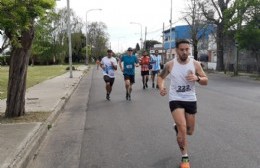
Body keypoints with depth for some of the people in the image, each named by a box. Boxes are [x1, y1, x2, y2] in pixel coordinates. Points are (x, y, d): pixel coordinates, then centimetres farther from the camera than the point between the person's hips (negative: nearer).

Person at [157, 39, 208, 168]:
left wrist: (197, 78, -24)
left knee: (189, 131, 14)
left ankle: (177, 127, 50)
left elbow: (206, 81, -2)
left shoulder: (195, 64, -5)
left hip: (191, 100, 3)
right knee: (183, 129, -17)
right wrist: (161, 87, -10)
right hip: (175, 99, -3)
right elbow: (160, 77, 10)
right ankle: (185, 157, 2)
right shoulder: (170, 65, -7)